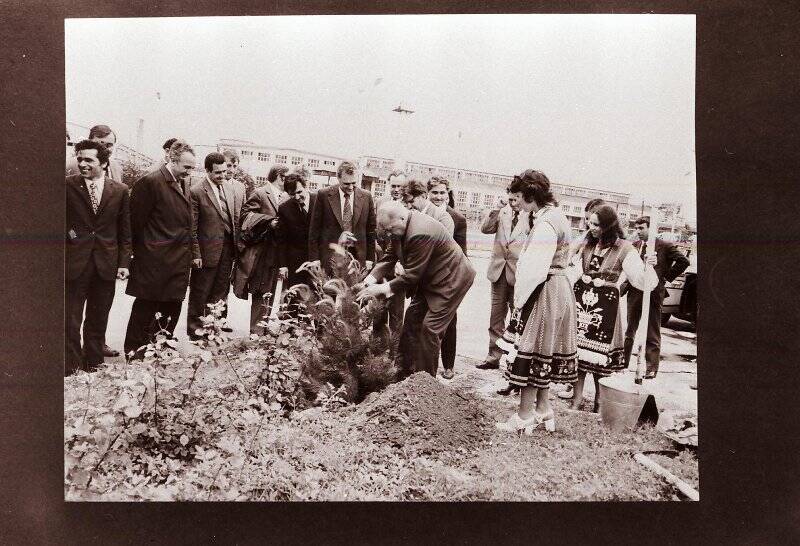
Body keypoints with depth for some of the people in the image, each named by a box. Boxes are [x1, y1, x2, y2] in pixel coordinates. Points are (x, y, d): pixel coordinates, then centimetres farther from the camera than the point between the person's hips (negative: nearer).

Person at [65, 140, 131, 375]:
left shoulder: (120, 190, 4)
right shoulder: (67, 186, -1)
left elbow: (125, 230, 6)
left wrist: (124, 262, 2)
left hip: (106, 265, 2)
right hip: (74, 263, -1)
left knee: (97, 323, 11)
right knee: (70, 322, 1)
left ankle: (93, 368, 23)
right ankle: (72, 371, 13)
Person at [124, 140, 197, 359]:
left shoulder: (184, 183, 12)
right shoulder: (150, 182, -13)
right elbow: (136, 220, -11)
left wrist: (193, 253, 14)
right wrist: (139, 251, -6)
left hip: (179, 262, 8)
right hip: (155, 262, -7)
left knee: (172, 308, 12)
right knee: (145, 308, 4)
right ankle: (134, 354, 16)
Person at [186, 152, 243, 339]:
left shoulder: (230, 187, 6)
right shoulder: (196, 192, -12)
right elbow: (192, 227, -11)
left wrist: (237, 245, 6)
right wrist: (195, 254, -14)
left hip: (228, 248, 6)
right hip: (208, 250, -6)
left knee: (221, 290, 17)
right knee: (200, 292, 7)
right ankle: (194, 328, 19)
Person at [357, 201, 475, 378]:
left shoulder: (421, 233, -34)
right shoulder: (400, 227, -5)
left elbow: (412, 275, -27)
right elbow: (390, 257, 2)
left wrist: (382, 289, -22)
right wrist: (371, 278, -13)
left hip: (451, 279, -10)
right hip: (429, 279, 10)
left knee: (430, 329, -9)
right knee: (412, 318, 11)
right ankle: (406, 372, 23)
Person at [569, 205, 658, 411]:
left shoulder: (623, 249, -6)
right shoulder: (587, 244, 7)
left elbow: (640, 280, -12)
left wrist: (648, 266, -29)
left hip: (605, 306, -4)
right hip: (581, 300, 4)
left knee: (600, 352, 3)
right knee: (578, 348, 5)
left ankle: (599, 401, 18)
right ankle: (577, 398, 16)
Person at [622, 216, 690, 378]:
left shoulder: (664, 246, -4)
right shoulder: (634, 246, 9)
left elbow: (683, 261, -5)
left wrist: (667, 277, -5)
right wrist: (624, 286, 2)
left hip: (653, 294, -5)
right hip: (634, 292, 5)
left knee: (652, 334, 4)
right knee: (628, 331, 11)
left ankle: (651, 369, 10)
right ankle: (623, 363, 20)